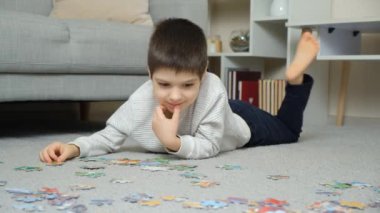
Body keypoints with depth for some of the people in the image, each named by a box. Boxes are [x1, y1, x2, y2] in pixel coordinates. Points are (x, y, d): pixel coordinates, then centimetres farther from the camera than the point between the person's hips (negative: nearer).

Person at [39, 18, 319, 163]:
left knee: (288, 131, 26)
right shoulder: (140, 102, -40)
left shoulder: (213, 90, -49)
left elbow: (208, 147, -40)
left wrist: (172, 142, -57)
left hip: (242, 125, -3)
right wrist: (75, 147, -45)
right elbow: (110, 137, -27)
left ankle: (295, 77, 36)